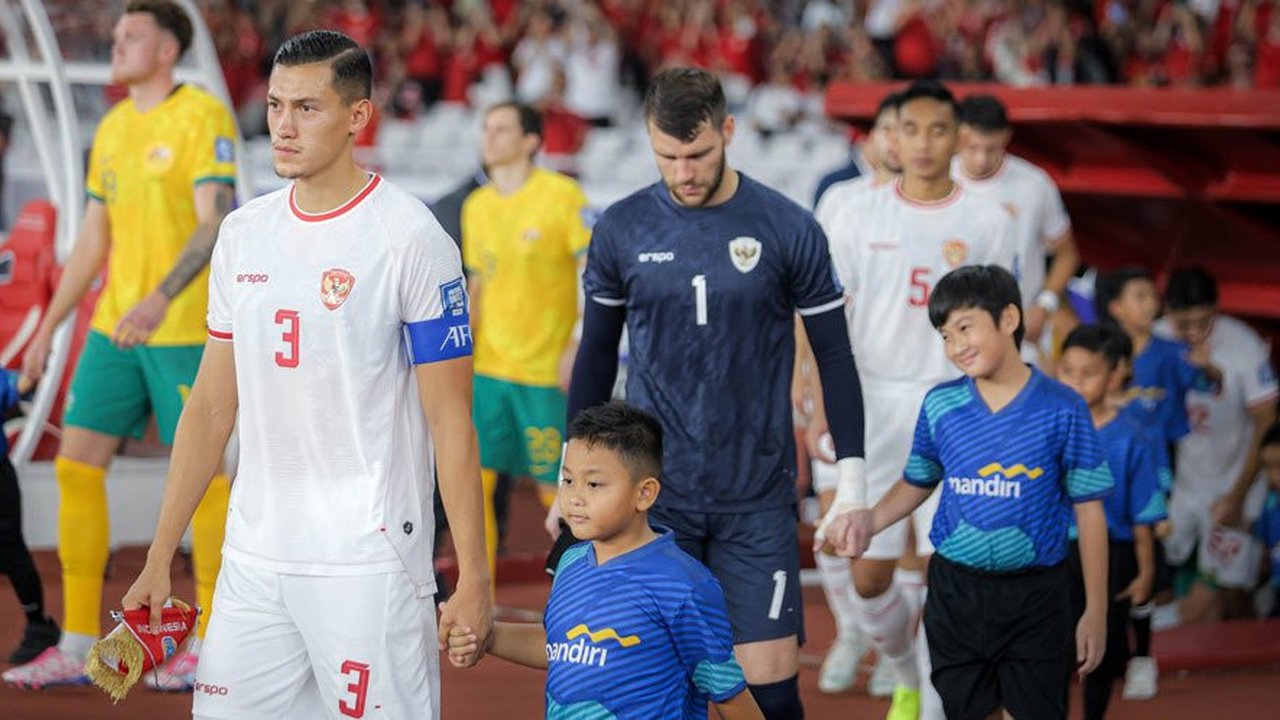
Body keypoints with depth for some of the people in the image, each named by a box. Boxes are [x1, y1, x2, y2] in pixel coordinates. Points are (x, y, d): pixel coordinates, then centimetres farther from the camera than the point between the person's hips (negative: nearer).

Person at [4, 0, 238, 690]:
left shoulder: (203, 116, -9)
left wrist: (161, 298, -31)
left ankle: (210, 643, 11)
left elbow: (216, 222, -18)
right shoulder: (112, 129, 14)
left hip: (188, 330, -7)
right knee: (75, 466, 2)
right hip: (113, 329, 7)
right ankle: (77, 646, 7)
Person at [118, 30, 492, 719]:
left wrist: (472, 578, -12)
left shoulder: (411, 239, -8)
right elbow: (211, 406, 14)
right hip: (252, 559, 6)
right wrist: (159, 559, 11)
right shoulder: (243, 233, 9)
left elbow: (450, 421, -9)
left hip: (368, 561, -5)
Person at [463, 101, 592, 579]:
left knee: (554, 488, 1)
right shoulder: (476, 206, 10)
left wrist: (579, 346, -16)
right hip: (486, 367, 5)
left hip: (545, 369, -5)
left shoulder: (562, 195, -8)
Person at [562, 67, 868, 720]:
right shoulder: (620, 229, 0)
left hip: (757, 501, -1)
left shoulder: (788, 230, -4)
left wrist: (851, 481, 0)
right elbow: (596, 354, 12)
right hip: (653, 495, 1)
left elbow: (835, 357, 3)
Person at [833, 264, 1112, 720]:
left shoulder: (1062, 410, -8)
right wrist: (870, 521, -6)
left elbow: (1088, 509, -3)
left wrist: (1096, 610, -2)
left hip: (1034, 596, -3)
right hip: (955, 592, 3)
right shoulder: (939, 405, 0)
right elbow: (918, 483, 14)